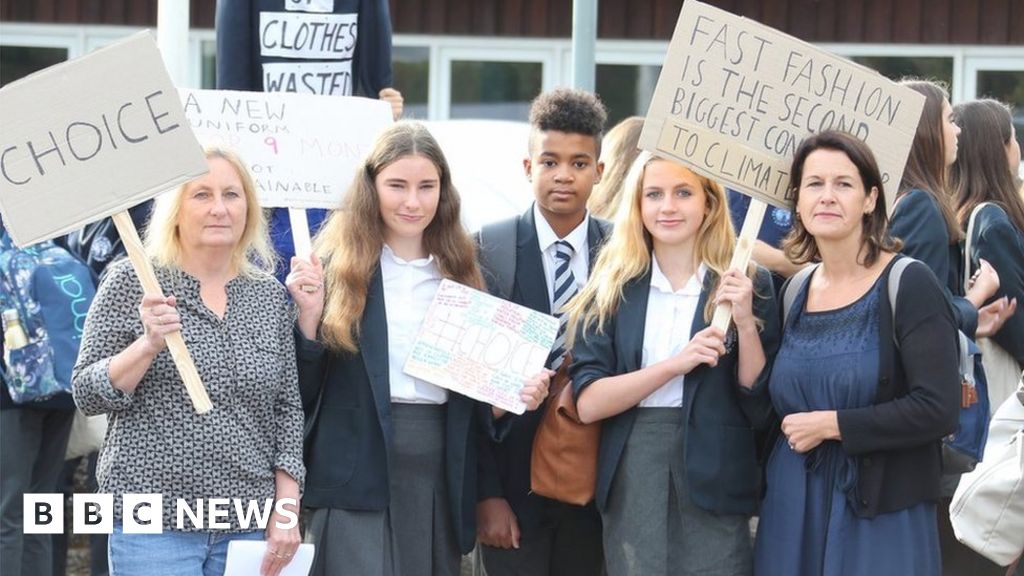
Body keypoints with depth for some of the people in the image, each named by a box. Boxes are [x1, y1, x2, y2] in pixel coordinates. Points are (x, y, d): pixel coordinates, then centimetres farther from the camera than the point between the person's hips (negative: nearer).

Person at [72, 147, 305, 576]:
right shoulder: (132, 281, -1)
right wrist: (148, 344, -19)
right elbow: (87, 395, -3)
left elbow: (287, 408, 11)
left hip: (247, 526, 3)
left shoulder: (270, 295, 9)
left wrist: (287, 507, 2)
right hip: (153, 524, -3)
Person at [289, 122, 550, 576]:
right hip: (359, 468, -4)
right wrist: (309, 315, -17)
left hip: (440, 469, 4)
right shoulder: (337, 267, 0)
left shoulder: (460, 274, 12)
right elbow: (302, 389, -3)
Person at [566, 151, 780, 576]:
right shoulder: (612, 287, 3)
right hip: (630, 483, 1)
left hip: (714, 482, -1)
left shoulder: (747, 284, 0)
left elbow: (762, 409, -2)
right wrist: (675, 364, -17)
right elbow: (587, 403, -6)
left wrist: (745, 323, -14)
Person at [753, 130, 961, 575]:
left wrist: (829, 425, -14)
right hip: (793, 509, 5)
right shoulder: (794, 292, 8)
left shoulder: (908, 284, -9)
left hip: (879, 514, -5)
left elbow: (938, 409, -18)